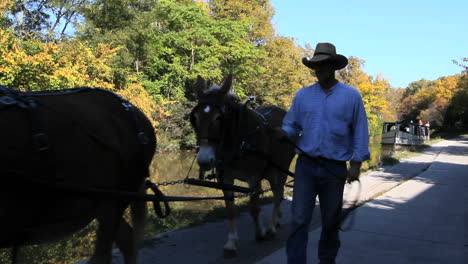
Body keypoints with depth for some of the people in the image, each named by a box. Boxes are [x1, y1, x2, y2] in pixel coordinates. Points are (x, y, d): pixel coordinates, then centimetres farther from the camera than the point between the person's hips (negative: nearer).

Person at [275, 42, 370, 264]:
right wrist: (283, 133, -15)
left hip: (335, 168, 0)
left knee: (330, 222, 14)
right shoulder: (303, 95, 3)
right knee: (299, 220, -4)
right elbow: (292, 126, 8)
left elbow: (360, 132, 0)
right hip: (306, 165, 1)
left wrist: (356, 164, -6)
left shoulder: (351, 96, -1)